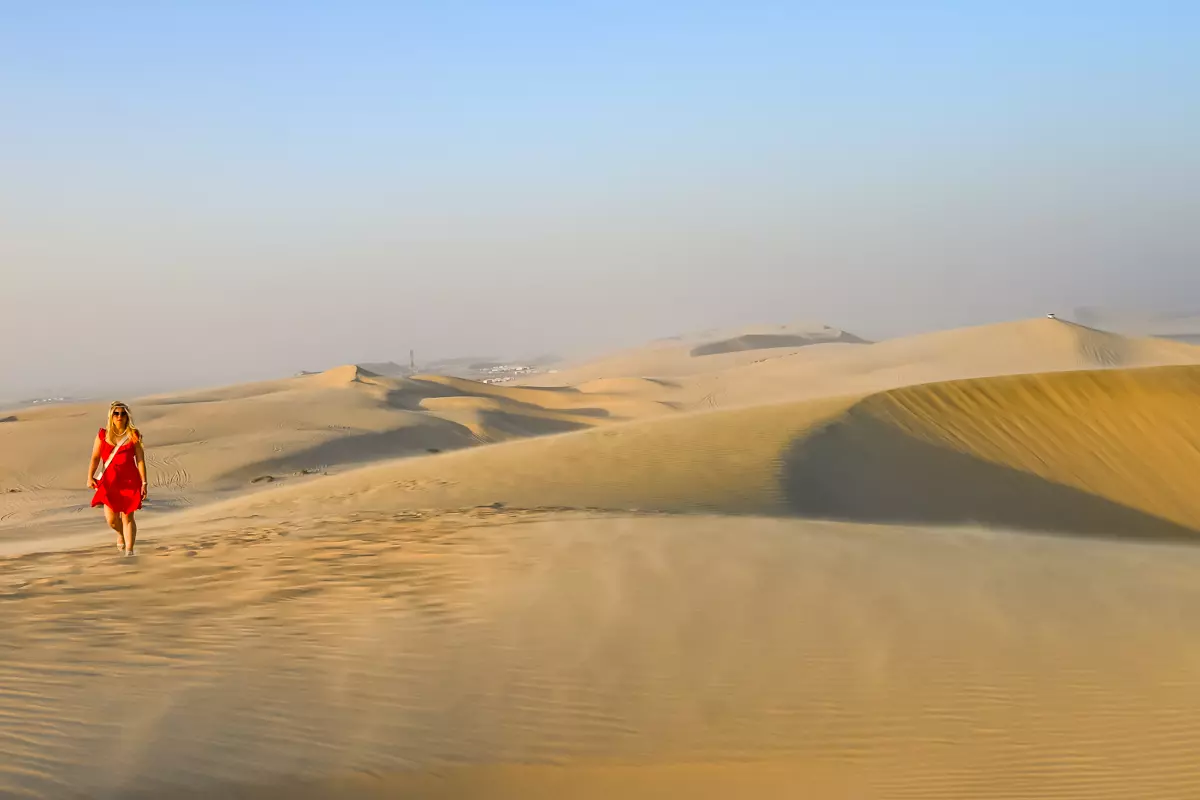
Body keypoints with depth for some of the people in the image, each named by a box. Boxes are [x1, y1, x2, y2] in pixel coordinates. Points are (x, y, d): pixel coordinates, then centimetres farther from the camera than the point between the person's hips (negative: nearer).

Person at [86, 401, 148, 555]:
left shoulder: (134, 436, 2)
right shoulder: (103, 435, 6)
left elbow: (140, 460, -1)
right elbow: (95, 458, 5)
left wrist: (144, 482, -6)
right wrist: (90, 477, -6)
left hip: (130, 481, -1)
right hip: (109, 481, 1)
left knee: (127, 516, -3)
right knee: (111, 519, -2)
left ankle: (129, 551, 5)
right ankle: (121, 534, 34)